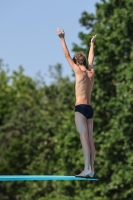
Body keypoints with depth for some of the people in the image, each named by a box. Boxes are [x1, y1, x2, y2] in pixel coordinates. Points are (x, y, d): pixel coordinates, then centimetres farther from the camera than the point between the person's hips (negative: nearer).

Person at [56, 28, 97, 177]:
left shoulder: (79, 72, -5)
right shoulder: (91, 73, 12)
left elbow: (67, 55, -2)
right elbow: (91, 59, 30)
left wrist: (62, 39, 4)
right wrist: (92, 44, 43)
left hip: (80, 108, -7)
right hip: (89, 108, 7)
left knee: (84, 137, -13)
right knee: (90, 139, 3)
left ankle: (87, 168, -21)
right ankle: (91, 169, 0)